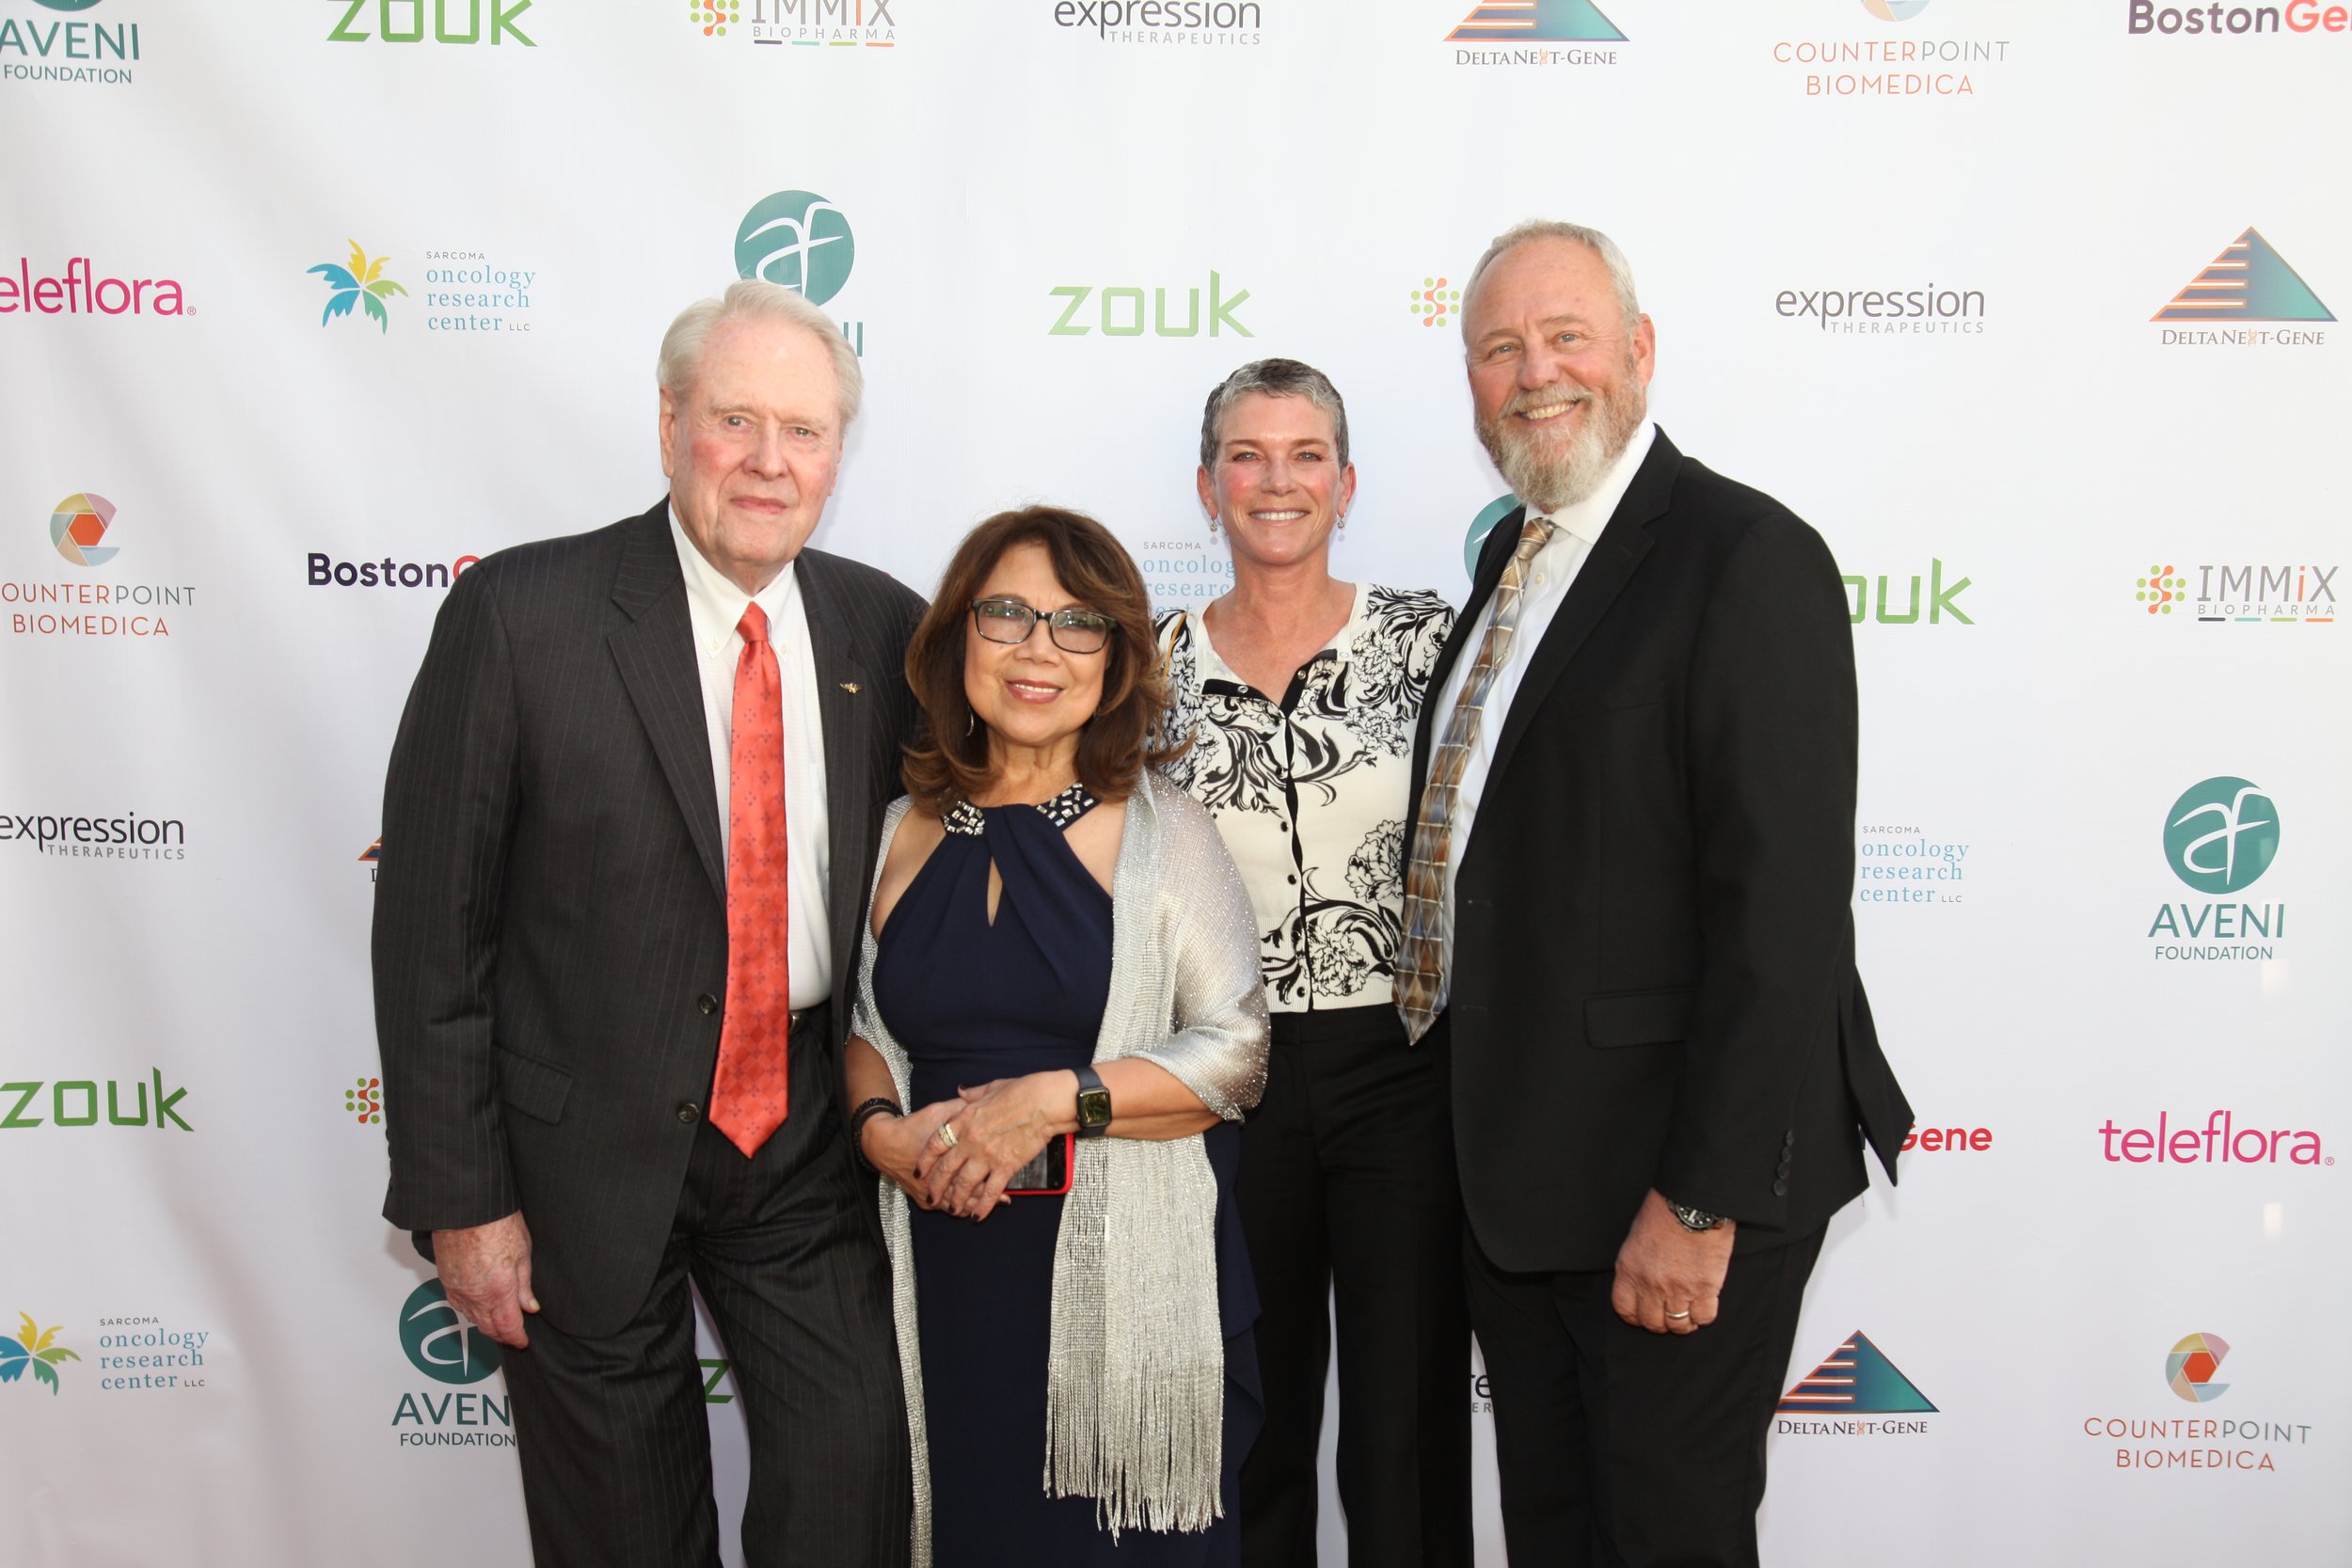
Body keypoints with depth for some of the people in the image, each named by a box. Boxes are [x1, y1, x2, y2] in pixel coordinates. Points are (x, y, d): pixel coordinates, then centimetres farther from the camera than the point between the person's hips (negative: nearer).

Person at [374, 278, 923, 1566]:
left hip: (806, 1140, 3)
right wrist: (459, 1200, -10)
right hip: (588, 1154, -2)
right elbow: (428, 927, -10)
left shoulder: (882, 627, -1)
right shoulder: (521, 614, -13)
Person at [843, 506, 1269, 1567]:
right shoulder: (905, 833, 8)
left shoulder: (1160, 831, -3)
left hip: (1129, 1279, -3)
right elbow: (866, 1023, 16)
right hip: (948, 1278, 3)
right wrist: (880, 1124, -5)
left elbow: (1239, 1051, -8)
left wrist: (1054, 1101, -17)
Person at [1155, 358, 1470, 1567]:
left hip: (1404, 1074, -1)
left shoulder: (1425, 637, -3)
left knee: (1407, 1434, 8)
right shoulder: (1155, 663, 2)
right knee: (1251, 1433, 15)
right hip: (1224, 1082, 2)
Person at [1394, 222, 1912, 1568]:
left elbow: (1782, 909, -21)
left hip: (1676, 1174, -8)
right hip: (1515, 1163, 8)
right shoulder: (1518, 553, 11)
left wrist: (1700, 1202, -22)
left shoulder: (1747, 558, -16)